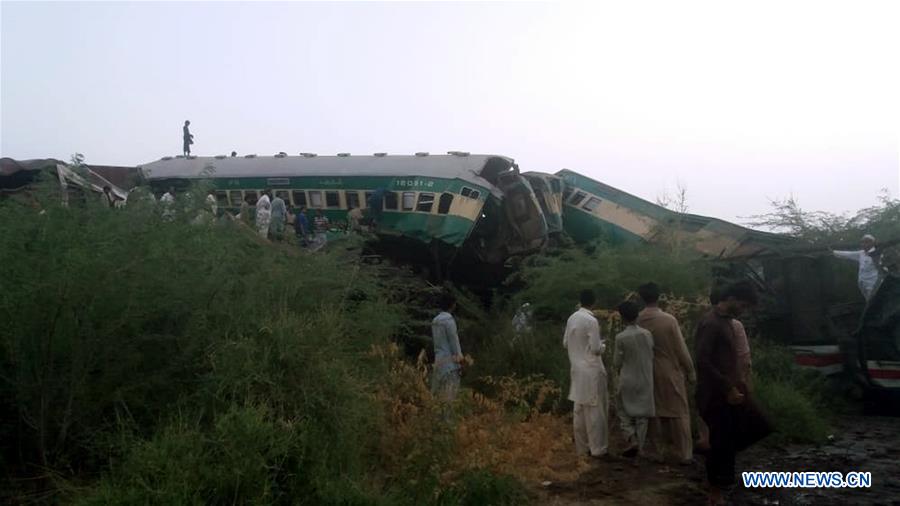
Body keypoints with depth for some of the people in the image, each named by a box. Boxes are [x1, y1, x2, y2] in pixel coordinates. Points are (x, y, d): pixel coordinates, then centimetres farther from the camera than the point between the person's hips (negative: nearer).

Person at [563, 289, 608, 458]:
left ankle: (581, 447, 19)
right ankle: (597, 448, 8)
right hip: (591, 370, -7)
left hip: (577, 369, 7)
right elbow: (596, 349, -16)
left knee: (579, 410, 12)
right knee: (595, 410, 1)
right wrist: (602, 345, 5)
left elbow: (565, 343, 12)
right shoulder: (591, 320, -15)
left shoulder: (572, 318, 5)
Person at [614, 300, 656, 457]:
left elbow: (618, 362, -8)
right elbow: (651, 356, 3)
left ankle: (632, 440, -3)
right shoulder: (647, 334, -6)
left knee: (625, 412, 12)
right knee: (642, 414, 13)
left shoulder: (621, 337, -16)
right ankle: (640, 446, 18)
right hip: (645, 380, 3)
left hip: (628, 381, -3)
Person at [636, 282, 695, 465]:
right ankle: (684, 453, 12)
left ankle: (660, 451, 19)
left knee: (655, 412, 12)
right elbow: (681, 349, -10)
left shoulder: (636, 321, -7)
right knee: (679, 413, 7)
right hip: (671, 372, -3)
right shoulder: (669, 320, -16)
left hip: (648, 373, 3)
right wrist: (690, 371, 2)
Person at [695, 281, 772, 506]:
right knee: (721, 443, 0)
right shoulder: (711, 323, -20)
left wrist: (737, 383, 13)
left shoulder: (726, 320, 11)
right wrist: (728, 389, -22)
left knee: (757, 427, 13)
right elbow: (703, 362, -24)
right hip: (716, 395, -9)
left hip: (730, 389, 9)